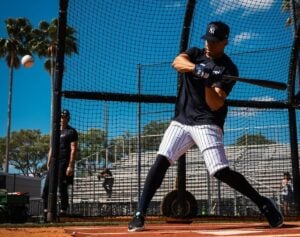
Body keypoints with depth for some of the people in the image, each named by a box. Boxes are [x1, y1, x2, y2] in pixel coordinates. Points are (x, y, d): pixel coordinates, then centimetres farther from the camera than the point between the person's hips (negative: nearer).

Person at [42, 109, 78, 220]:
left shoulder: (71, 132, -2)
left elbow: (73, 149, -9)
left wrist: (71, 165, -18)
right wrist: (48, 164, 14)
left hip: (64, 163, -7)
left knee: (62, 188, -4)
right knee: (46, 187, 4)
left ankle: (63, 212, 4)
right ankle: (46, 211, 12)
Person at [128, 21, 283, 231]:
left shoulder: (228, 69, -3)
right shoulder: (195, 54, 11)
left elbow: (216, 105, -14)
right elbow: (177, 62, -14)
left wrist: (208, 83, -31)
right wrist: (196, 68, -33)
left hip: (207, 123, -4)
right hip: (181, 120, 4)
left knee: (221, 171, -16)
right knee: (161, 161, -12)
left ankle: (263, 203, 2)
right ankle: (140, 214, -7)